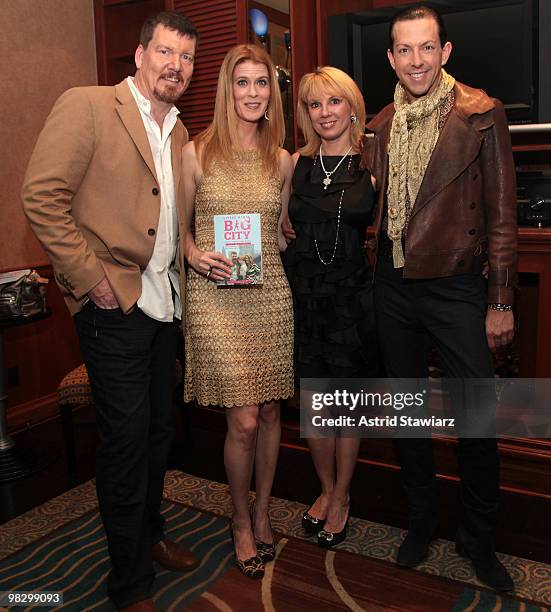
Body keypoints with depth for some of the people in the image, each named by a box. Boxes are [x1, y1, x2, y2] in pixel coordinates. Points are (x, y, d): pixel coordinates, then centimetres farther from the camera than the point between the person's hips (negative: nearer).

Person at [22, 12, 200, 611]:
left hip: (165, 304, 7)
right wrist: (90, 277, -16)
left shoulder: (180, 134, 15)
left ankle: (150, 533, 40)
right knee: (126, 438, 0)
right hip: (114, 307, -7)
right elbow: (41, 196, -15)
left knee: (158, 431, 17)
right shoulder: (86, 106, -8)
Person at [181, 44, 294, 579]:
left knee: (269, 411, 10)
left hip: (269, 294, 4)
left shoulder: (281, 160, 8)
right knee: (243, 421, -4)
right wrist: (195, 255, -11)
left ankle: (262, 513, 32)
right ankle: (242, 522, 22)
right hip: (216, 298, -3)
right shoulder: (196, 153, -1)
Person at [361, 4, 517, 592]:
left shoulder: (481, 116, -4)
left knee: (476, 421, 3)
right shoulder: (380, 126, 7)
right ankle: (421, 520, 35)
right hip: (393, 288, 4)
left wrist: (500, 302, -8)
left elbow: (501, 213, -6)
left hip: (456, 288, -3)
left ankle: (478, 540, 27)